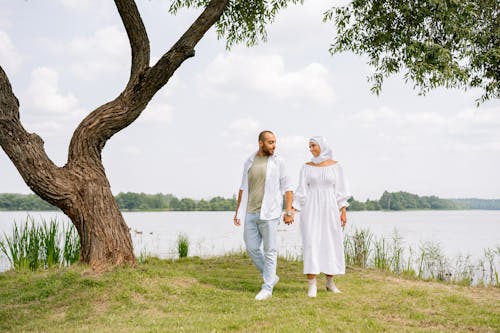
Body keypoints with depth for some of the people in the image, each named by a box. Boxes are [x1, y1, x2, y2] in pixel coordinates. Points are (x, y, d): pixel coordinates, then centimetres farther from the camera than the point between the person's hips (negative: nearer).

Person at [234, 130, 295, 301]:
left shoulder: (278, 161, -2)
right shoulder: (249, 162, 9)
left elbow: (287, 187, -1)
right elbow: (243, 188, 14)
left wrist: (289, 211, -9)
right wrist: (238, 212, 11)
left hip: (269, 213, -4)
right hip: (251, 213, 4)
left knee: (270, 251, 0)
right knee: (252, 249, 5)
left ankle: (267, 288, 8)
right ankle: (271, 277, 24)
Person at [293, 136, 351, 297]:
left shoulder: (335, 166, 4)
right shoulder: (307, 167, 4)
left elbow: (341, 190, 3)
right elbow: (301, 191, 2)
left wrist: (344, 211, -4)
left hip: (330, 209, 1)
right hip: (311, 209, -1)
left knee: (331, 245, 4)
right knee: (311, 244, -10)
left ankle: (330, 282, 21)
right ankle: (312, 286, -5)